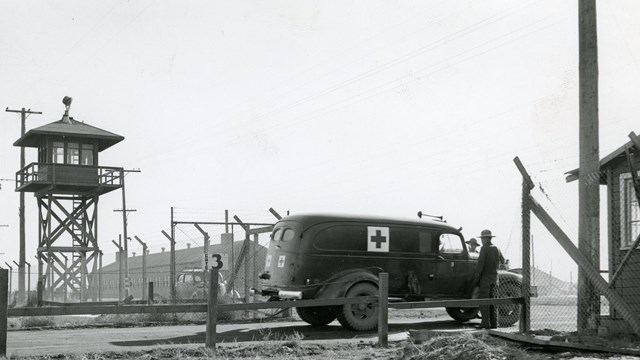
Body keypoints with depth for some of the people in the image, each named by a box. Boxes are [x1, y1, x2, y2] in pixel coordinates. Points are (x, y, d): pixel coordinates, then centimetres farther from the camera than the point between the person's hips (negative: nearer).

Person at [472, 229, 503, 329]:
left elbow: (480, 264, -15)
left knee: (483, 300, -4)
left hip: (485, 277, -7)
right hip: (494, 277, 7)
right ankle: (494, 323, 8)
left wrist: (476, 278, -11)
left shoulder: (484, 248, -10)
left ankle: (486, 323, -8)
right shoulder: (497, 249, 10)